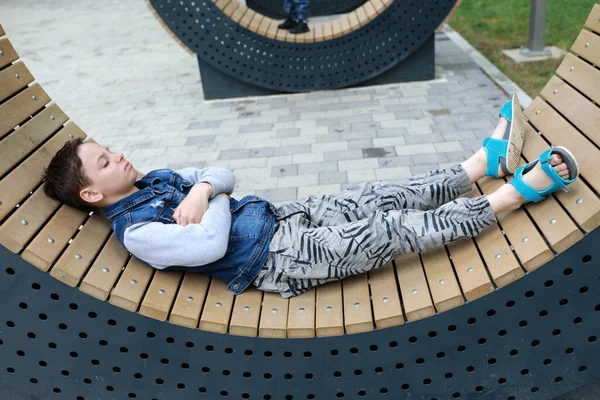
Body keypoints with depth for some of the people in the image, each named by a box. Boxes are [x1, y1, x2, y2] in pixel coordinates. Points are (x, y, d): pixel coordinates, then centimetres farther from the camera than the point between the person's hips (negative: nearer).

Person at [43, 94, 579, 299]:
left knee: (387, 196, -1)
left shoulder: (157, 180, 13)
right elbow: (211, 247, -24)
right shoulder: (135, 231, -13)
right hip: (276, 260, -8)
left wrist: (202, 188, -10)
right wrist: (214, 200, -6)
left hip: (280, 218, 8)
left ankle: (492, 159, 9)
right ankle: (521, 188, -6)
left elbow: (224, 176, 13)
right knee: (400, 229, -13)